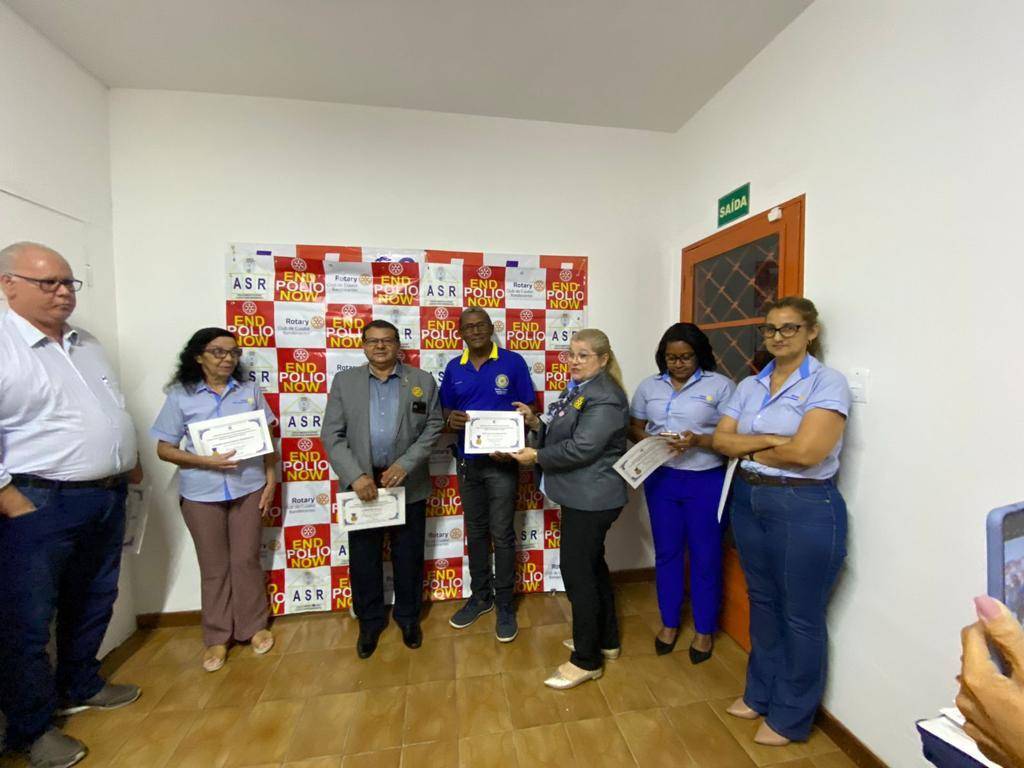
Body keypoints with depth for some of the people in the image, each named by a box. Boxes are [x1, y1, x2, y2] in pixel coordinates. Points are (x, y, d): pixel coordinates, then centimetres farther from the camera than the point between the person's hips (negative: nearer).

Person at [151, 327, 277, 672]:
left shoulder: (250, 390, 1)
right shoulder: (180, 396, -3)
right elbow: (164, 449, -1)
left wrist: (271, 480, -1)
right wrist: (206, 461, -17)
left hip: (248, 488, 1)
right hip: (201, 493, -1)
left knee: (247, 560, 11)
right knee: (213, 567, 12)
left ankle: (254, 627, 30)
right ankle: (216, 638, 30)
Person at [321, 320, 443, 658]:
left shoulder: (423, 380, 0)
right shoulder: (344, 381, 2)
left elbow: (433, 427, -2)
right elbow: (332, 435, -3)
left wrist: (405, 465, -14)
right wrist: (356, 476, -14)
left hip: (408, 484, 0)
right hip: (362, 483, 1)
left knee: (408, 556, 13)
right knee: (363, 559, 13)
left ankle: (408, 616, 35)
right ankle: (370, 621, 35)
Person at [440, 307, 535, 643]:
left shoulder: (513, 362, -6)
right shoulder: (453, 368, 5)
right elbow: (446, 410, 11)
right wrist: (450, 418, -14)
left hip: (502, 462, -4)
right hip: (467, 462, 4)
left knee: (502, 534, 4)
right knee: (475, 532, 16)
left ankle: (505, 604, 23)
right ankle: (480, 595, 34)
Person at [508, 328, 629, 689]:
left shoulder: (604, 398, -20)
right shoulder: (577, 388, 12)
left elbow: (581, 448, -26)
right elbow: (559, 431, 14)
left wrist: (537, 456, -17)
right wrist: (535, 421, -3)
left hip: (592, 499, -10)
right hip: (582, 496, 10)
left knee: (578, 573, 0)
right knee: (592, 567, 20)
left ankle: (586, 660, 18)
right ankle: (606, 641, 38)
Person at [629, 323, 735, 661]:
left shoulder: (720, 385, -6)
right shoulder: (649, 386, 6)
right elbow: (634, 428, 8)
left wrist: (699, 441, -25)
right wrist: (650, 441, -13)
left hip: (706, 481, -3)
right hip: (661, 478, 3)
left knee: (705, 557, 9)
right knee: (667, 552, 15)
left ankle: (705, 630, 32)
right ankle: (669, 622, 35)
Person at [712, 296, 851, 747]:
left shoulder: (827, 383, -11)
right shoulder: (749, 386, 6)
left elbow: (805, 452, -22)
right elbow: (721, 440, -1)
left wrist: (750, 448, -7)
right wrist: (771, 441, -15)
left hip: (805, 507, -5)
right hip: (749, 500, 6)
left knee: (801, 616, 11)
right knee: (762, 602, 20)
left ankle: (791, 717, 32)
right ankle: (760, 692, 40)